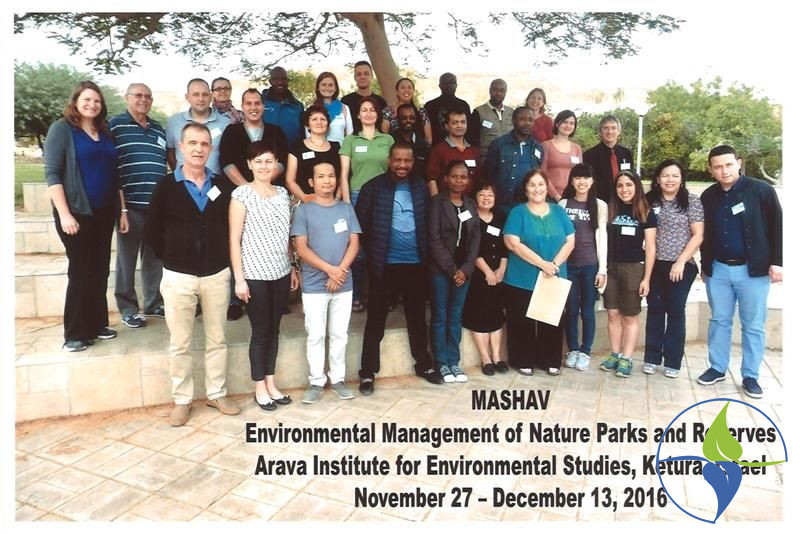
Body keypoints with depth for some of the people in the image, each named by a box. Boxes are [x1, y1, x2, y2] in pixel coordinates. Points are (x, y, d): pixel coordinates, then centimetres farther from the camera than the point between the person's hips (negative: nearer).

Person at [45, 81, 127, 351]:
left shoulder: (104, 133, 13)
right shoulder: (62, 128, -4)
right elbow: (52, 174, -10)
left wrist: (122, 210, 12)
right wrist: (64, 214, -17)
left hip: (104, 213, 6)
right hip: (77, 212, -5)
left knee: (100, 271, 9)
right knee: (80, 271, -1)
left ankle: (97, 324, 21)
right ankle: (75, 333, 11)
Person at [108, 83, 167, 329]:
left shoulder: (159, 128, 17)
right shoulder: (115, 125, 1)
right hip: (130, 204, -5)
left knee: (155, 257, 12)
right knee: (127, 258, 3)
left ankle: (154, 303, 24)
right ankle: (128, 309, 14)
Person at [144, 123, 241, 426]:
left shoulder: (222, 185, 3)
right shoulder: (166, 186, -2)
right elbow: (152, 231, 3)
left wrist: (224, 258, 3)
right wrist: (171, 259, 1)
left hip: (217, 274, 2)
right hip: (179, 276, -2)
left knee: (217, 339, 11)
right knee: (180, 343, 7)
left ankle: (216, 394, 26)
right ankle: (182, 400, 21)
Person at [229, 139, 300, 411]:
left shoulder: (282, 193, 8)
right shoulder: (241, 194, -7)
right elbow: (234, 240, -9)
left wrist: (293, 268, 11)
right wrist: (239, 278, -13)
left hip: (280, 273, 5)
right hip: (255, 274, -5)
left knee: (274, 329, 12)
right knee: (260, 331, 4)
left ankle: (271, 383, 25)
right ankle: (260, 388, 19)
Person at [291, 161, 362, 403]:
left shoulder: (346, 208, 6)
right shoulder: (303, 210, -2)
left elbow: (354, 243, 2)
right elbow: (301, 248, -8)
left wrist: (340, 271, -12)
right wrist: (330, 269, -16)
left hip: (343, 284, 3)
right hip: (314, 285, -2)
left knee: (339, 334, 11)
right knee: (315, 335, 5)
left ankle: (337, 379, 23)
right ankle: (316, 382, 17)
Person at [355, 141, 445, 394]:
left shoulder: (421, 188, 8)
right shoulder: (373, 187, -4)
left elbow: (428, 222, 14)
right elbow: (361, 223, -2)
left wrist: (425, 254, 6)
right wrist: (372, 253, -1)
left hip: (415, 263, 3)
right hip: (383, 264, -3)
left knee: (417, 317, 14)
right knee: (376, 319, 4)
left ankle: (424, 365, 30)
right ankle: (368, 373, 13)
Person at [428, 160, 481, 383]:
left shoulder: (471, 205, 11)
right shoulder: (437, 202, -3)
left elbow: (475, 239, 7)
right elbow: (434, 238, -10)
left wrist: (465, 269, -5)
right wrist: (450, 268, -11)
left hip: (463, 270, 4)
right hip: (440, 269, -4)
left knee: (455, 316, 10)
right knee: (439, 317, 2)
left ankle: (454, 362, 18)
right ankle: (442, 363, 12)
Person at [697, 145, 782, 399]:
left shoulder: (761, 190, -6)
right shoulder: (708, 196, 5)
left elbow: (778, 227, -5)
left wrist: (777, 262, -9)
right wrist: (705, 265, 14)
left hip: (752, 270, -3)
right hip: (718, 270, 3)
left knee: (753, 325, 5)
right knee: (719, 321, 12)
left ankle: (750, 376, 17)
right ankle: (717, 368, 25)